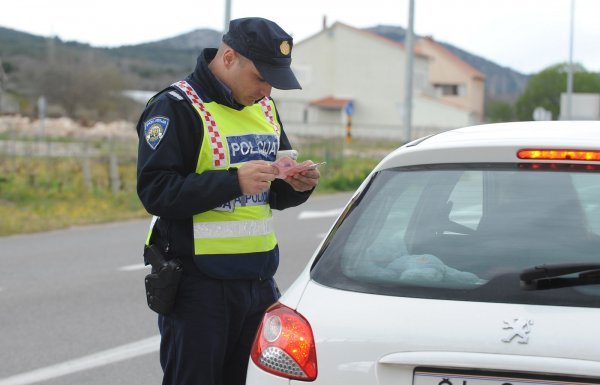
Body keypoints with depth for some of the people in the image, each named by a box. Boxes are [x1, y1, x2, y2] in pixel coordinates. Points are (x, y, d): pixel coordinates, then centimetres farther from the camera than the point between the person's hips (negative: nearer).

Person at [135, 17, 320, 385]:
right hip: (197, 285, -7)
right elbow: (156, 192, -20)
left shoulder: (264, 107, 14)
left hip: (259, 281, 7)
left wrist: (297, 185, -4)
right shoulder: (176, 107, -10)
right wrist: (234, 180, -26)